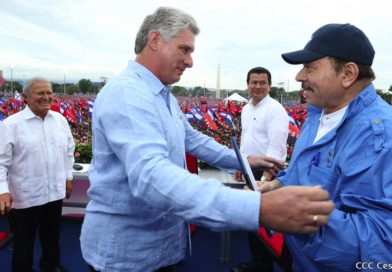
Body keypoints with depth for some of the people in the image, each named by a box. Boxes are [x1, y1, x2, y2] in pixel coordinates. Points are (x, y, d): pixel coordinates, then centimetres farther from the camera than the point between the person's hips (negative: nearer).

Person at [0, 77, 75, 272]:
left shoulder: (60, 120, 1)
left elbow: (69, 150, 12)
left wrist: (68, 177, 12)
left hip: (56, 191, 5)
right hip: (26, 195, -4)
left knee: (52, 234, 23)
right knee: (24, 238, 15)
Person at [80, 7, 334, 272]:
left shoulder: (164, 96, 9)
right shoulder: (126, 93, -26)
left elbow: (193, 139, 17)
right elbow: (151, 175, -40)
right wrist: (258, 209, -48)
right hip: (127, 249, -9)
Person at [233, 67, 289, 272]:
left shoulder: (275, 109, -17)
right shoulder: (246, 109, 10)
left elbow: (276, 149, -25)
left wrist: (265, 179, -32)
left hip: (267, 172, -8)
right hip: (250, 171, 9)